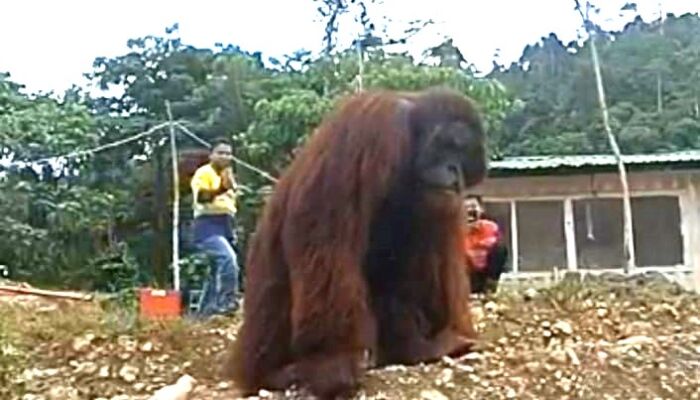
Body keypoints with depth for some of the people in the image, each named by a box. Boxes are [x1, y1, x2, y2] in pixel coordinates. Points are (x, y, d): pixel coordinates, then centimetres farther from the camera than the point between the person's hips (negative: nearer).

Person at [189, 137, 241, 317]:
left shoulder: (228, 175, 23)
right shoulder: (204, 172, -4)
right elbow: (201, 196, -20)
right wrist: (221, 189, -32)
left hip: (226, 225, 9)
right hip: (208, 224, -9)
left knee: (217, 271, 11)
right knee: (228, 258, -30)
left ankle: (204, 312, 19)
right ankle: (226, 302, -29)